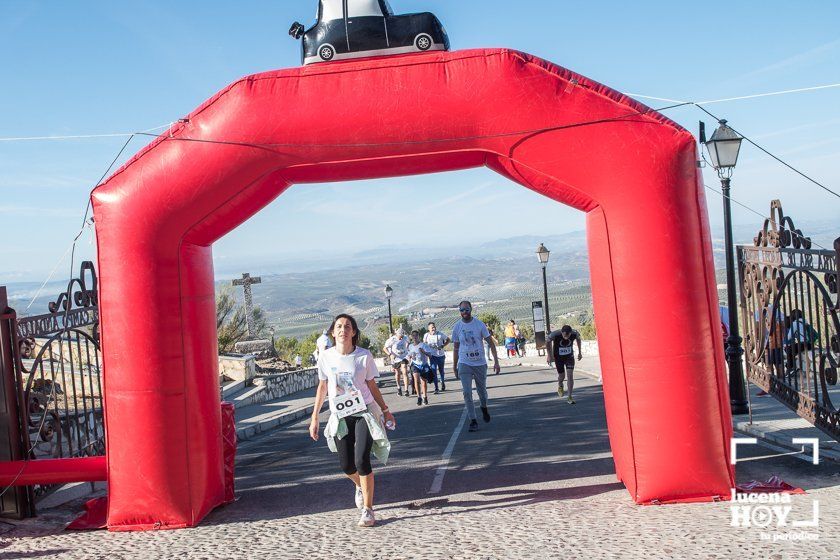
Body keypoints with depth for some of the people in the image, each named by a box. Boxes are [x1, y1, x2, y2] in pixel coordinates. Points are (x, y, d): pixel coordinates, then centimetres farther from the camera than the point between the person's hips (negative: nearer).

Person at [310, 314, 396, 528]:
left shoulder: (364, 356, -8)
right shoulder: (326, 357, -2)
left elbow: (371, 385, 4)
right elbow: (322, 387, 9)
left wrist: (385, 410, 7)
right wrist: (314, 418, 9)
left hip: (365, 412, -2)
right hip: (340, 416, 3)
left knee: (362, 460, -14)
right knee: (346, 465, 3)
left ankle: (368, 510, -1)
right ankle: (360, 486, 40)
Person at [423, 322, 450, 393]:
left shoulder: (440, 334, -10)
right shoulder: (426, 335, -2)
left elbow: (448, 340, 0)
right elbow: (424, 343, 16)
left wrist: (443, 346, -15)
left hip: (441, 355, 0)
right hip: (432, 356, 0)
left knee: (441, 370, 15)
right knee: (434, 372, -9)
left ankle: (443, 383, 42)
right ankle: (436, 388, -6)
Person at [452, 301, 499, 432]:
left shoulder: (479, 325, -4)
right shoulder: (457, 327, 0)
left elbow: (491, 343, -1)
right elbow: (456, 348, 10)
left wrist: (496, 361, -7)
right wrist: (454, 366, 11)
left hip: (480, 363, 0)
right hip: (464, 364, 0)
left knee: (482, 391, 13)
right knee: (467, 393, -10)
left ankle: (484, 408, 44)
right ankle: (473, 421, -5)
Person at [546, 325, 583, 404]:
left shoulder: (574, 333, -25)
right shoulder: (555, 335, -31)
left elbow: (578, 338, 1)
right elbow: (547, 341, -9)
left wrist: (580, 352, 8)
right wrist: (549, 355, -4)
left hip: (569, 356, 1)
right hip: (558, 357, -1)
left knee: (570, 375, -10)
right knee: (562, 376, 5)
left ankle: (570, 397, -1)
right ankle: (560, 386, 41)